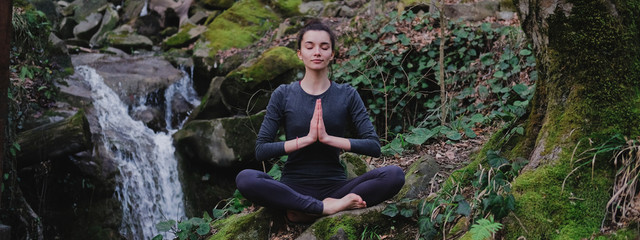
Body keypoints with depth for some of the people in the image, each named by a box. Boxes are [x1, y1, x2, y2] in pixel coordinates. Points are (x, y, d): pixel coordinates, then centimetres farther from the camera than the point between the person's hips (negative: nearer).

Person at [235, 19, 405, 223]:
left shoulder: (347, 95, 6)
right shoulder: (283, 95, 3)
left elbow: (374, 146, -4)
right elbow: (261, 150, -5)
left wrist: (328, 138, -15)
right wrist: (307, 138, -15)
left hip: (335, 186, 2)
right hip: (294, 187, -1)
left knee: (394, 175, -25)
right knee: (245, 178, -31)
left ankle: (305, 210, -26)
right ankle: (328, 207, -29)